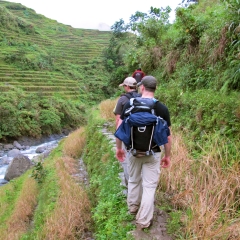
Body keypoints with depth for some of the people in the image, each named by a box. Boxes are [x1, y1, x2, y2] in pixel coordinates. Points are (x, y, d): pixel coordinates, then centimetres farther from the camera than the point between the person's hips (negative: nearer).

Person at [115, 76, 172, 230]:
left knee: (134, 180, 24)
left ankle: (133, 206, 43)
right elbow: (168, 136, -7)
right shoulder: (162, 109, -10)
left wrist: (119, 148, 9)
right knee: (149, 186, 9)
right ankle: (144, 221, 17)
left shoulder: (130, 105, -7)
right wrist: (168, 156, 5)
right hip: (153, 153, -2)